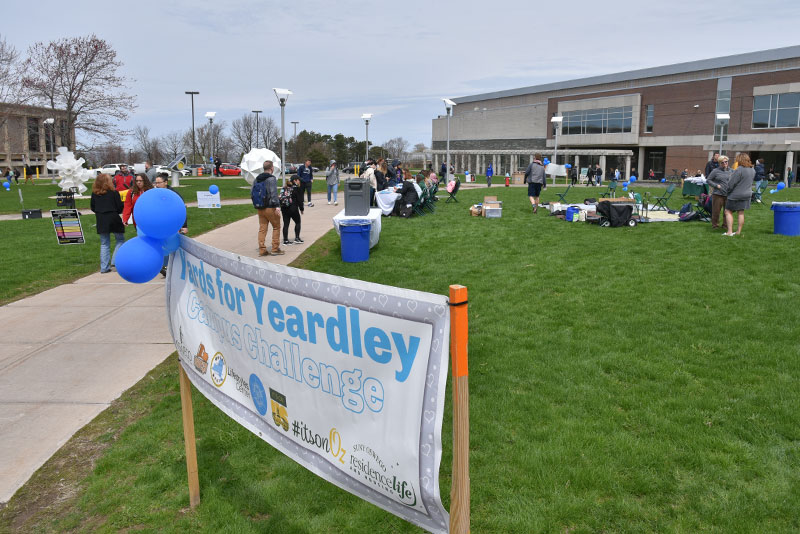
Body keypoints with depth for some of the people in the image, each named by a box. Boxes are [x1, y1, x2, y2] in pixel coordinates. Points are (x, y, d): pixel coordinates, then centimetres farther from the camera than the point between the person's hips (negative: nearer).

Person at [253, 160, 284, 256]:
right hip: (270, 208, -6)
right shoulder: (272, 179, -11)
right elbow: (274, 193, -20)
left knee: (262, 228, 9)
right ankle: (275, 249, 7)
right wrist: (277, 206, -22)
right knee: (276, 227, 7)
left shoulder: (257, 179, 11)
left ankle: (262, 250, 7)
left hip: (260, 208, 7)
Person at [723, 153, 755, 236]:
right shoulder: (752, 170, 5)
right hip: (747, 194, 8)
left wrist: (728, 190, 1)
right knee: (741, 213, 14)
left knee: (728, 211, 0)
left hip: (736, 195, -8)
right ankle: (739, 232, 18)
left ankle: (730, 232, -6)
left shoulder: (739, 170, -21)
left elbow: (731, 183, -17)